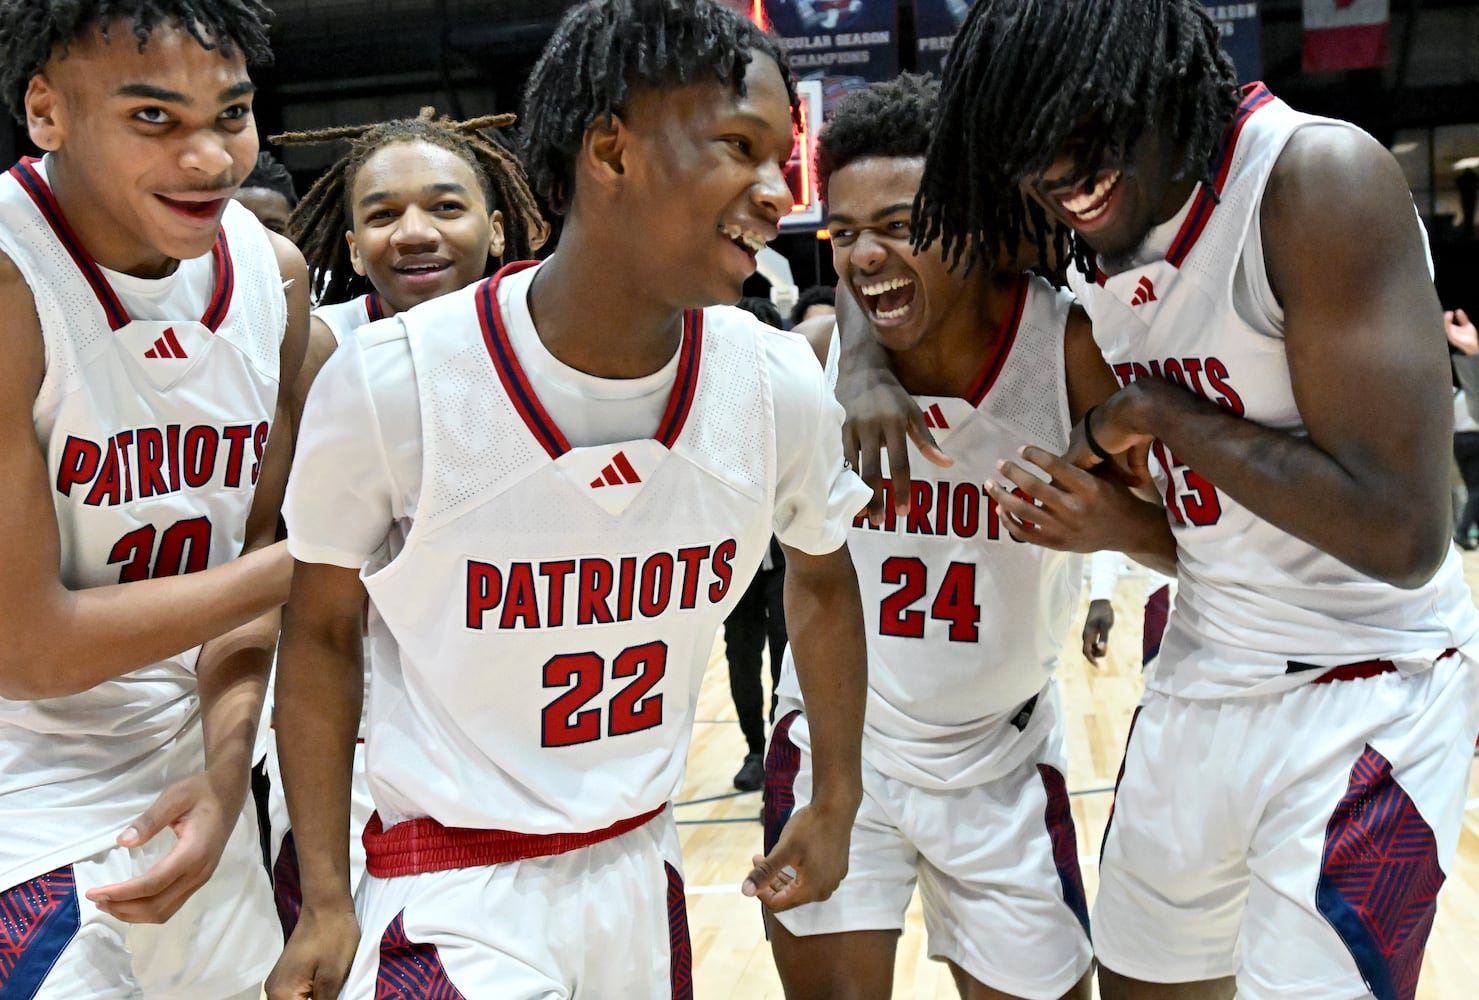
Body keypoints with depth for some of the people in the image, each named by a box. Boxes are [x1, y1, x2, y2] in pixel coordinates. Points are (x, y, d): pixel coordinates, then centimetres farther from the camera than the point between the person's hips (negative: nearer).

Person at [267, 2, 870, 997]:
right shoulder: (388, 383, -20)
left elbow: (822, 577, 9)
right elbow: (323, 628, -6)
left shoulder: (780, 386, -11)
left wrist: (837, 803, 12)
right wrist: (326, 903, -7)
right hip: (453, 899, -4)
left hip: (643, 867, 4)